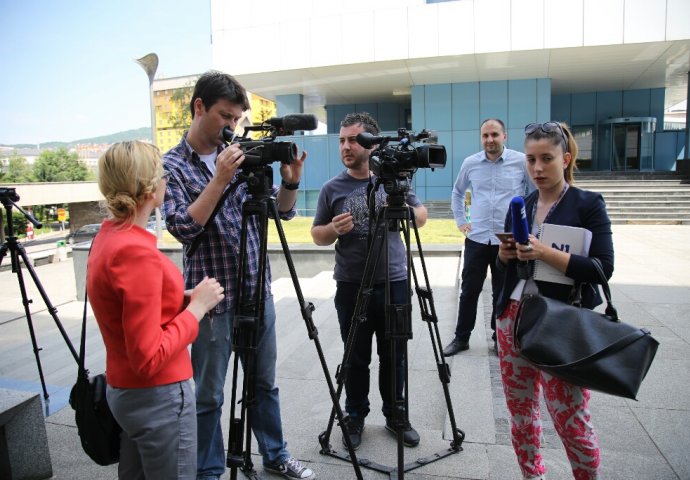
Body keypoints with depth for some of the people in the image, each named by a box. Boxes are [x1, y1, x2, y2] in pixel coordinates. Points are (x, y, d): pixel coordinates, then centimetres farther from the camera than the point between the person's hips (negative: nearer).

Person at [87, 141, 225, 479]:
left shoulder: (108, 236, 3)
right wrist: (197, 306, -16)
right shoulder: (137, 251, -25)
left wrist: (181, 298, 3)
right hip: (158, 397, -9)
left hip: (124, 390, 9)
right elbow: (149, 357, -25)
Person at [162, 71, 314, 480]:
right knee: (209, 395, 10)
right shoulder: (173, 165, -6)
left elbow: (283, 211, 5)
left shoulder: (240, 155, 6)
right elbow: (183, 227, -19)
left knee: (265, 382, 18)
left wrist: (291, 181, -14)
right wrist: (219, 180, -25)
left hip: (258, 290, 5)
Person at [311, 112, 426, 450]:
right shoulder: (332, 188, 0)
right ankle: (355, 417, 30)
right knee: (356, 358, 11)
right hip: (351, 287, -1)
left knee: (394, 357, 13)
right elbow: (317, 235, 5)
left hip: (394, 283, 1)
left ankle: (395, 415, 32)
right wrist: (334, 229, -17)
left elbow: (421, 216, 10)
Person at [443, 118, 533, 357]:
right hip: (476, 239, 2)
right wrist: (460, 220, 13)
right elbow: (457, 193, 20)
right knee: (469, 291, 7)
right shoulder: (470, 163, 4)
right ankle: (461, 337, 19)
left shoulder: (521, 162, -3)